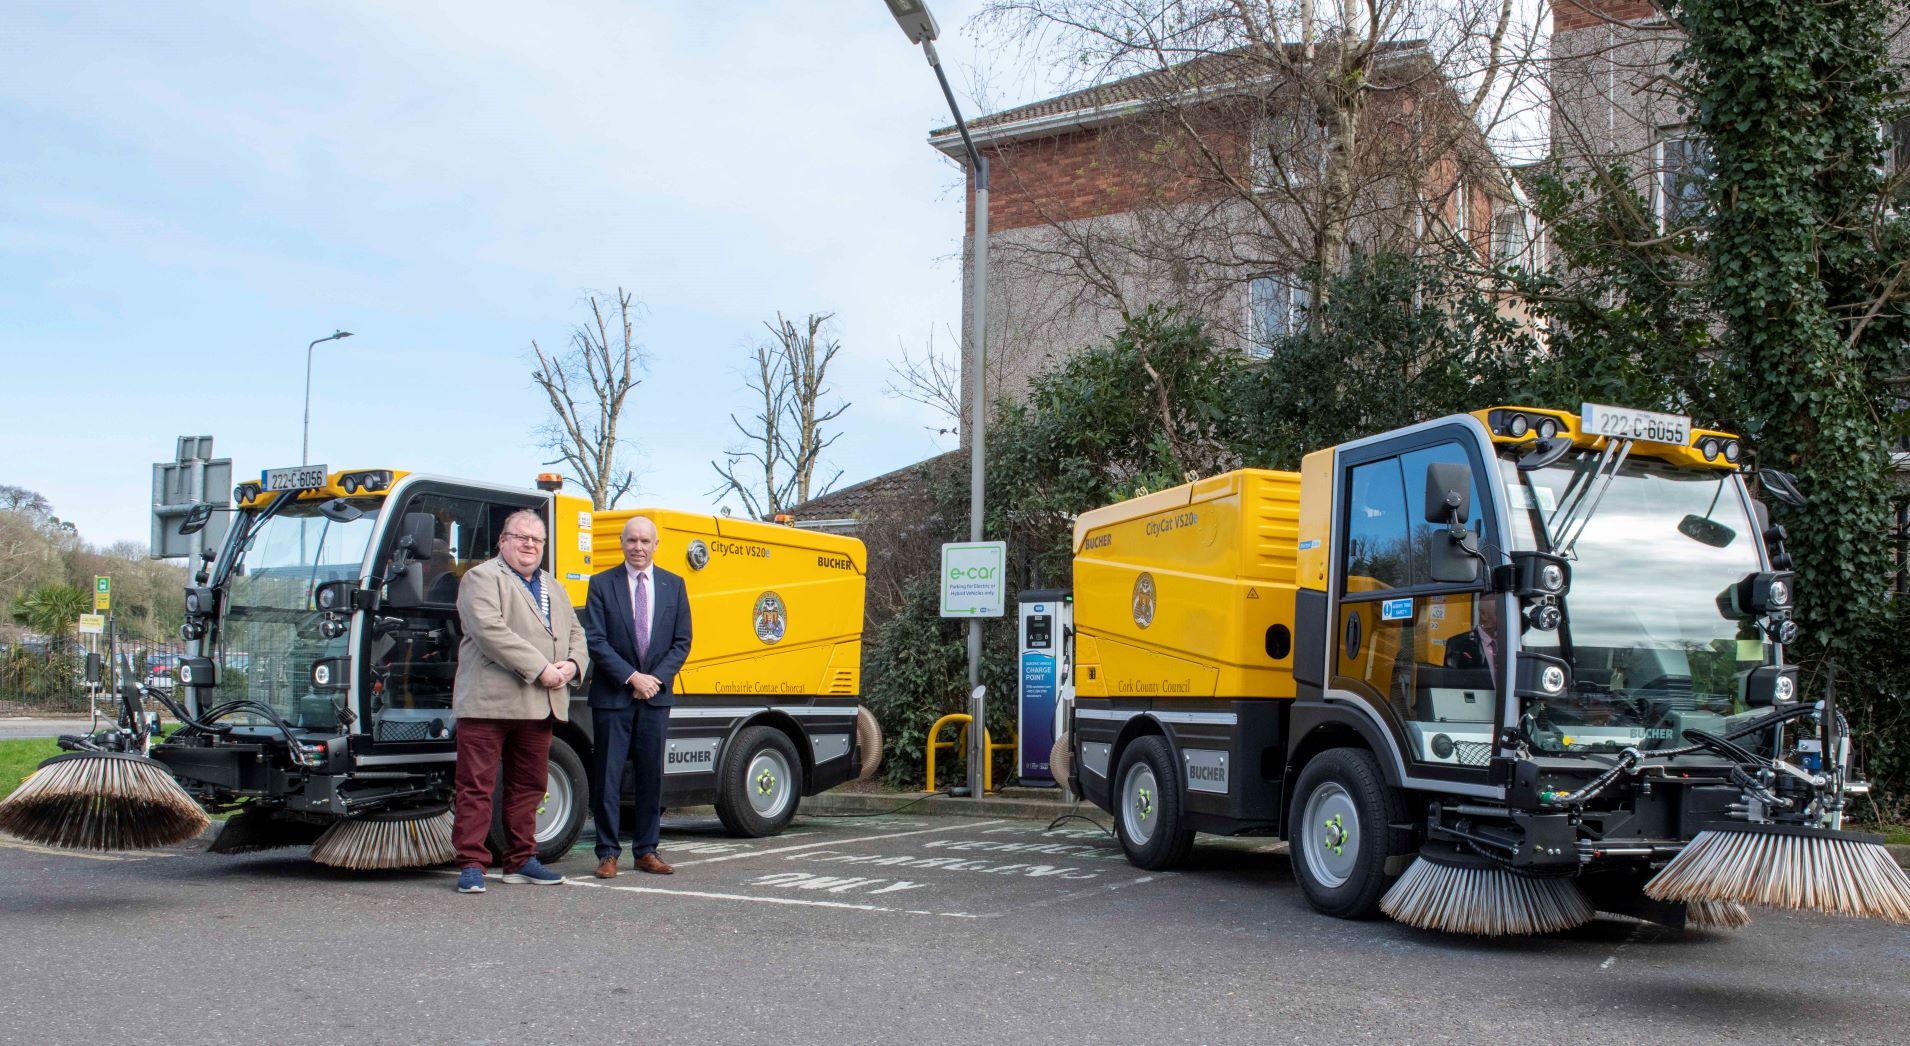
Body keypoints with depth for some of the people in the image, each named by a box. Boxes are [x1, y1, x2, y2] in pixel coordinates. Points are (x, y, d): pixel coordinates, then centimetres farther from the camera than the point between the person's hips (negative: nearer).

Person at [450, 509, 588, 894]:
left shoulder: (553, 587, 22)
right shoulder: (482, 578, -2)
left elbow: (576, 632, 21)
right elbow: (490, 630, -16)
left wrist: (573, 664, -2)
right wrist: (539, 668, -18)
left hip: (539, 706, 7)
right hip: (489, 701, -7)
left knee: (529, 785, 12)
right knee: (476, 785, -4)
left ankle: (520, 861, 21)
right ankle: (471, 865, 0)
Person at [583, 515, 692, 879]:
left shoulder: (674, 585, 9)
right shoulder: (602, 584, 0)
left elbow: (682, 641, 7)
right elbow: (596, 641, -6)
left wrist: (656, 678, -7)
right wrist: (632, 677, -14)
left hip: (656, 696, 3)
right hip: (612, 695, -3)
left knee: (651, 775, 7)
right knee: (608, 776, -1)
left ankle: (646, 851, 15)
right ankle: (608, 853, 7)